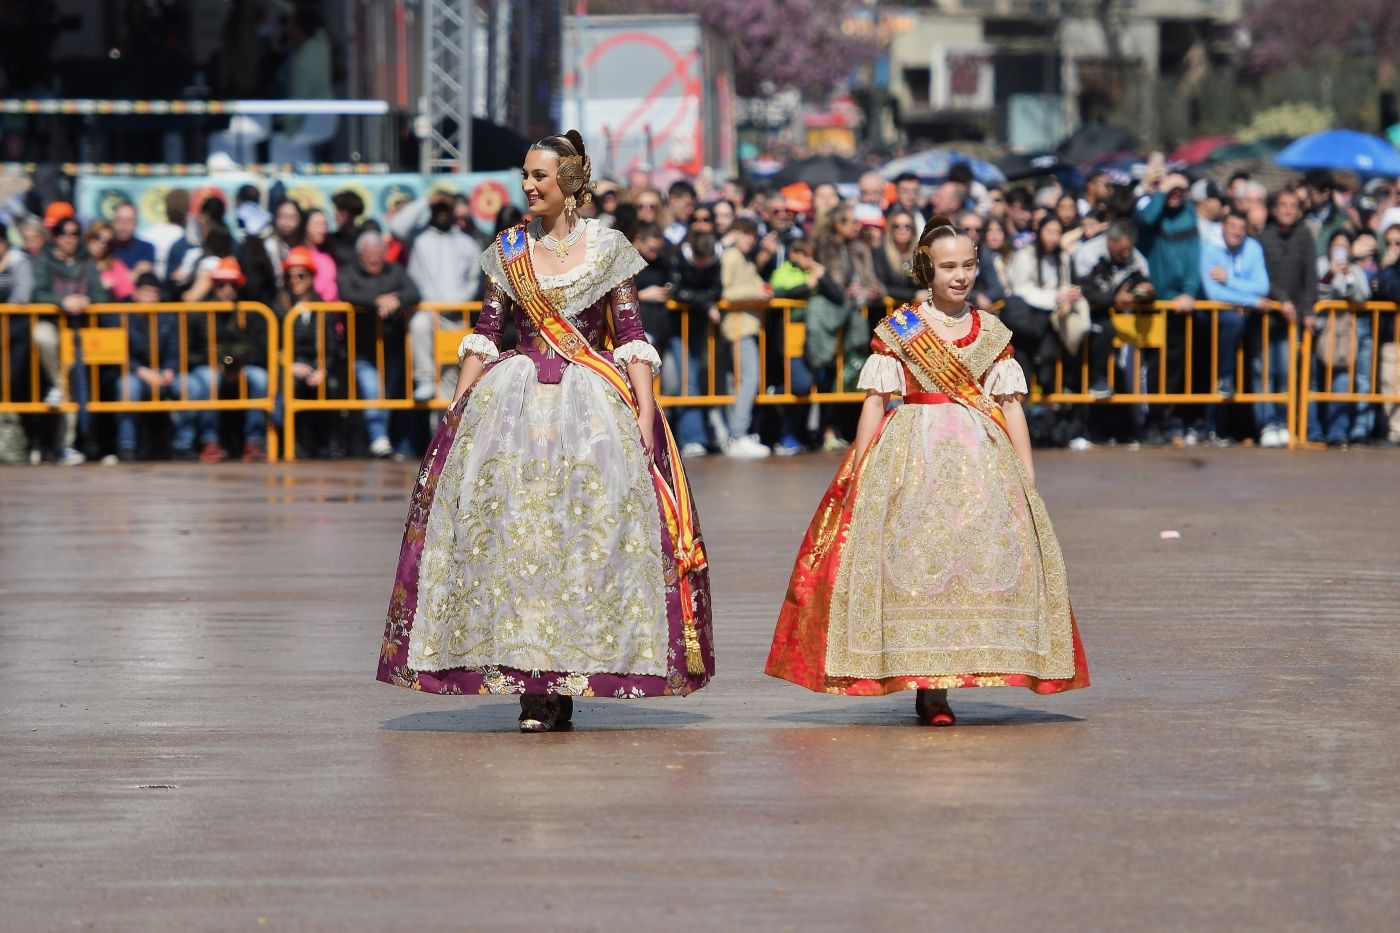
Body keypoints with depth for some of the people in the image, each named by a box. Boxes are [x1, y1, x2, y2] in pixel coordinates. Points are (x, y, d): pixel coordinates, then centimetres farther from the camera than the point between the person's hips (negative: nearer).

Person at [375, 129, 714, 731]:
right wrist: (457, 406, 4)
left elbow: (632, 335, 1)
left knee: (588, 523, -11)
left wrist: (645, 411, -8)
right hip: (515, 399, 2)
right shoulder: (508, 249, 10)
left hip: (593, 399, -2)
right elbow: (485, 333, 12)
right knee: (508, 519, -10)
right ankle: (529, 676, -6)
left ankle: (562, 684, -6)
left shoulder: (607, 247, 3)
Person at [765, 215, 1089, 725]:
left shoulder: (993, 333, 11)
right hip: (912, 454, -3)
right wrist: (857, 472, -4)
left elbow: (1011, 405, 11)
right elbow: (875, 401, 2)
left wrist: (1027, 474, 4)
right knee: (916, 556, -11)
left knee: (985, 551, -8)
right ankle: (926, 685, -11)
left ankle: (939, 682, -2)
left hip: (982, 458, 3)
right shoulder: (897, 330, 4)